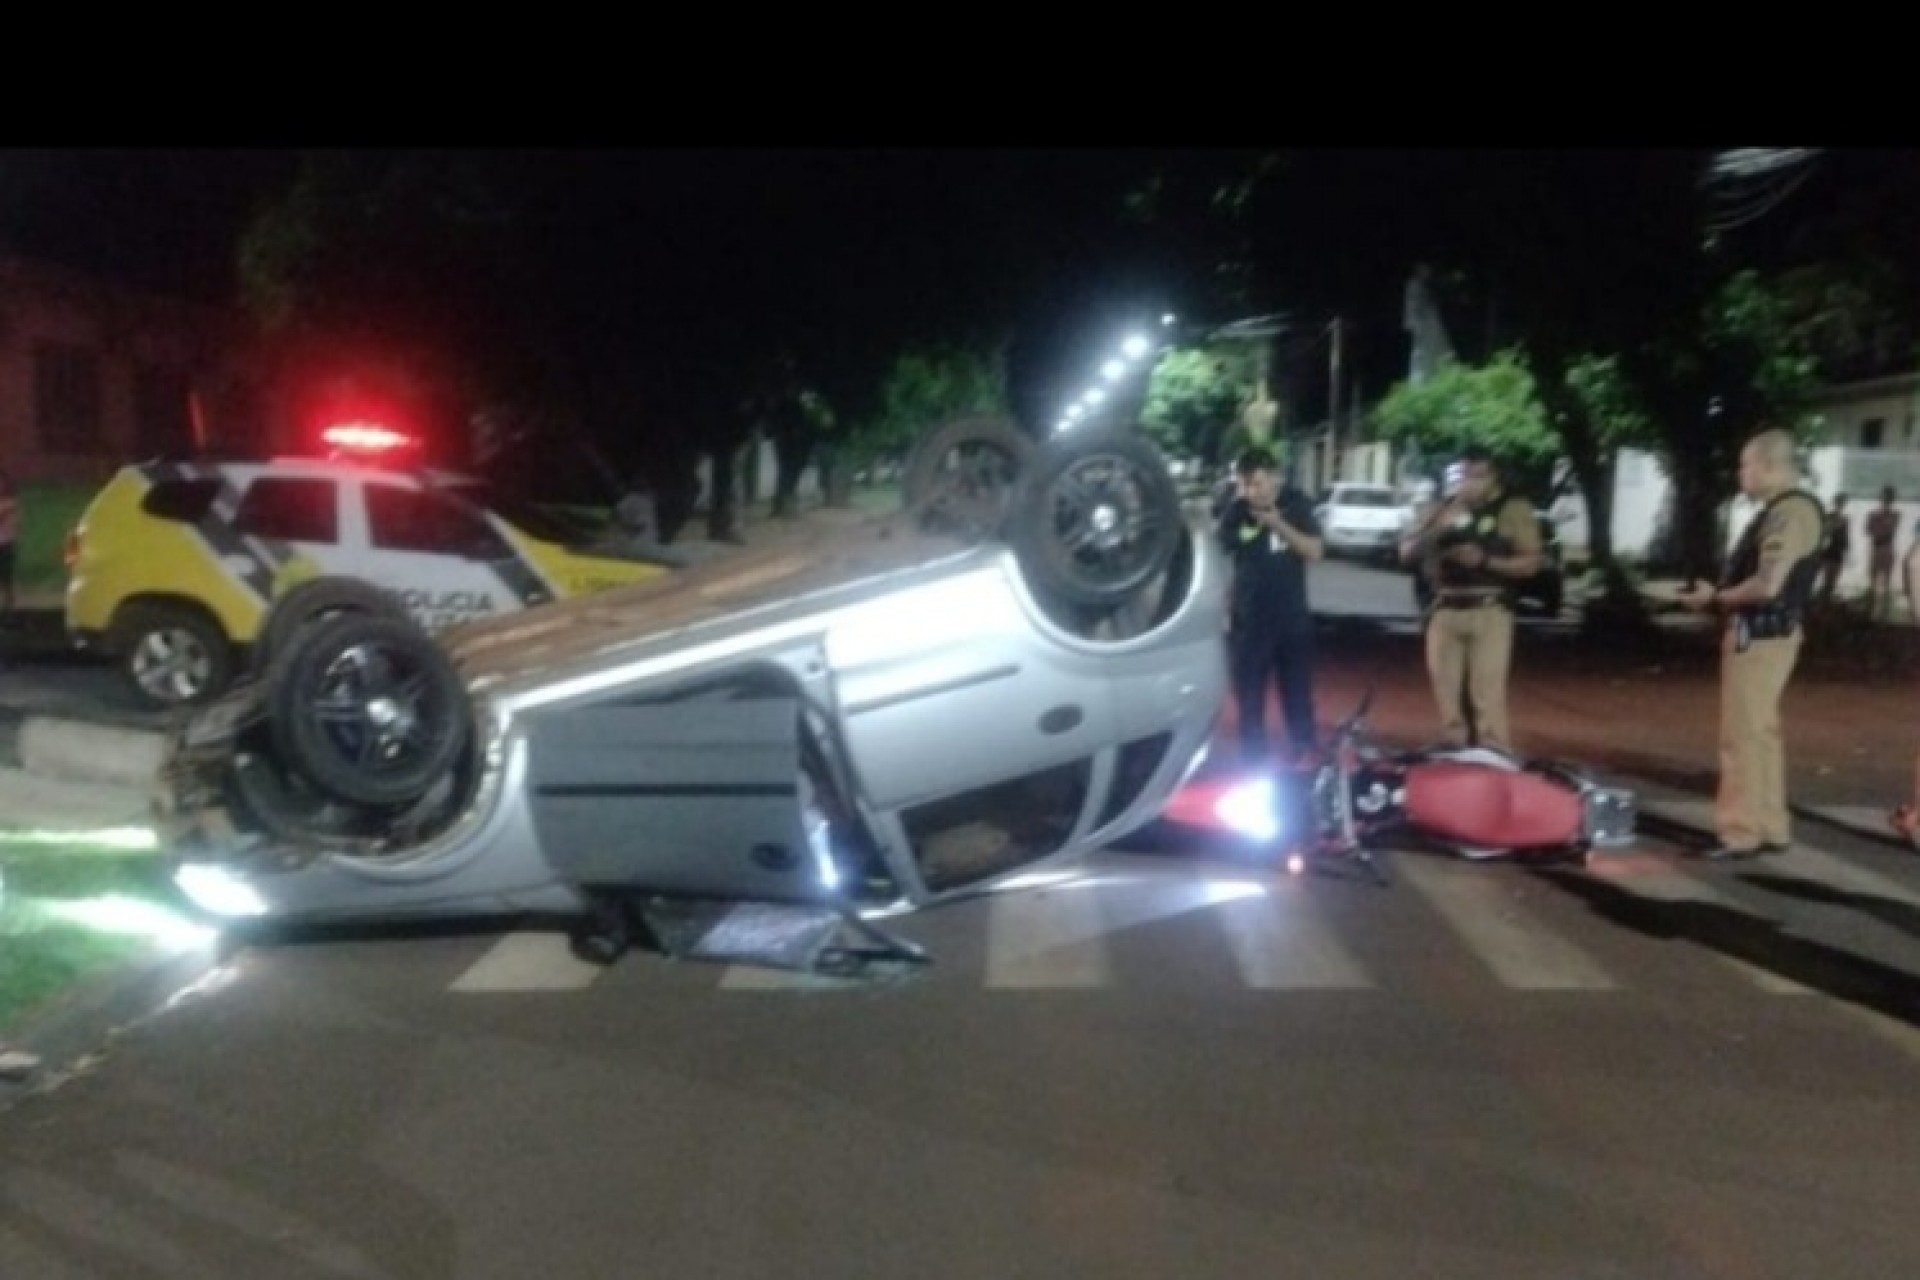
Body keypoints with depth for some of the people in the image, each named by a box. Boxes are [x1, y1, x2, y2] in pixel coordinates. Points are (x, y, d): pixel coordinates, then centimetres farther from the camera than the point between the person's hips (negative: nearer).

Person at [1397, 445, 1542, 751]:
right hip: (1445, 610, 5)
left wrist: (1485, 560, -16)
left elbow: (1531, 562, -4)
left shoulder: (1513, 509, 3)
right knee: (1447, 694, 8)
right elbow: (1407, 552, 8)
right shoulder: (1444, 508, 15)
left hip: (1489, 612, -5)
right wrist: (1437, 527, -9)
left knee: (1487, 697, -13)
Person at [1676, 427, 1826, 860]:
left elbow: (1766, 586, -26)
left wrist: (1714, 599, -12)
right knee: (1759, 732, 16)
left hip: (1760, 635, -10)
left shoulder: (1792, 510, -18)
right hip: (1757, 632, 10)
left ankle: (1741, 832, -1)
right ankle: (1768, 828, 24)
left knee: (1743, 736, -6)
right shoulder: (1781, 509, 13)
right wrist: (1717, 593, 4)